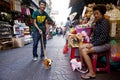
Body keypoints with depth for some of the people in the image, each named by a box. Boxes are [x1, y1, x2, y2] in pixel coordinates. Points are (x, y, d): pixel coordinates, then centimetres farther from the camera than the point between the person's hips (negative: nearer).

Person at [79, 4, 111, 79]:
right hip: (96, 43, 9)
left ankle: (92, 73, -15)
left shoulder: (105, 22, -16)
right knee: (81, 47, 4)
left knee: (84, 51, -22)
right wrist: (90, 42, -1)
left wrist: (93, 44, -21)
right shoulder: (97, 22, 10)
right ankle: (82, 65, 14)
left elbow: (104, 37, -23)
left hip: (104, 44, -9)